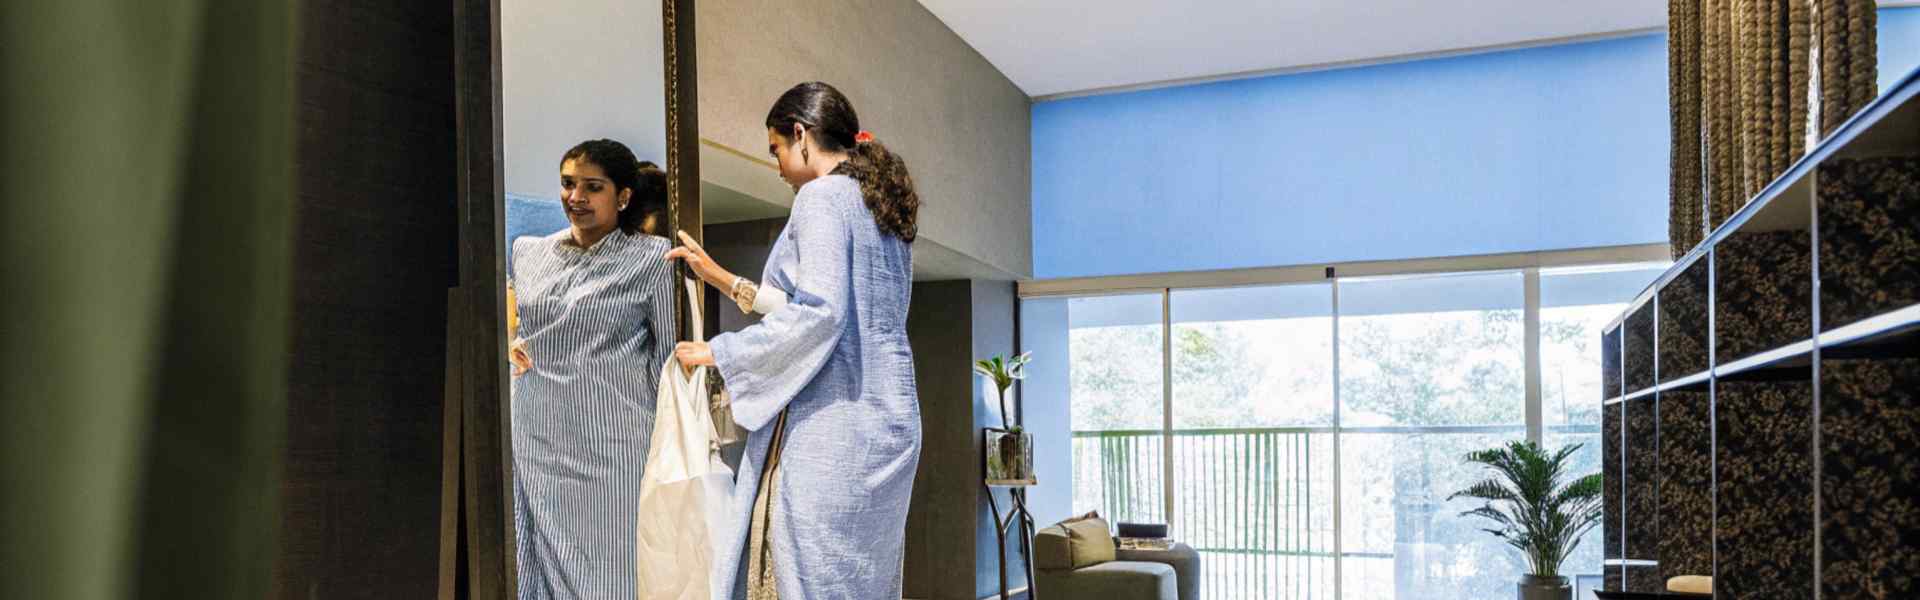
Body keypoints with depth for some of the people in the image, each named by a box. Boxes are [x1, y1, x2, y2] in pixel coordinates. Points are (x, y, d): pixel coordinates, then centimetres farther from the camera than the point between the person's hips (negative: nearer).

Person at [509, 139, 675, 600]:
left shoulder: (650, 257, -4)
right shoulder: (528, 252, 10)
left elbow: (668, 355, -2)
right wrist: (509, 347, 6)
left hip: (613, 445, -4)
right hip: (538, 444, 4)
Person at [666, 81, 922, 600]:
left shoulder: (823, 196, -8)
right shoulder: (881, 205, 19)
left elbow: (817, 313, -20)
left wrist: (719, 352, -9)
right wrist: (722, 279, 27)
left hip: (832, 424, -9)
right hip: (884, 421, 9)